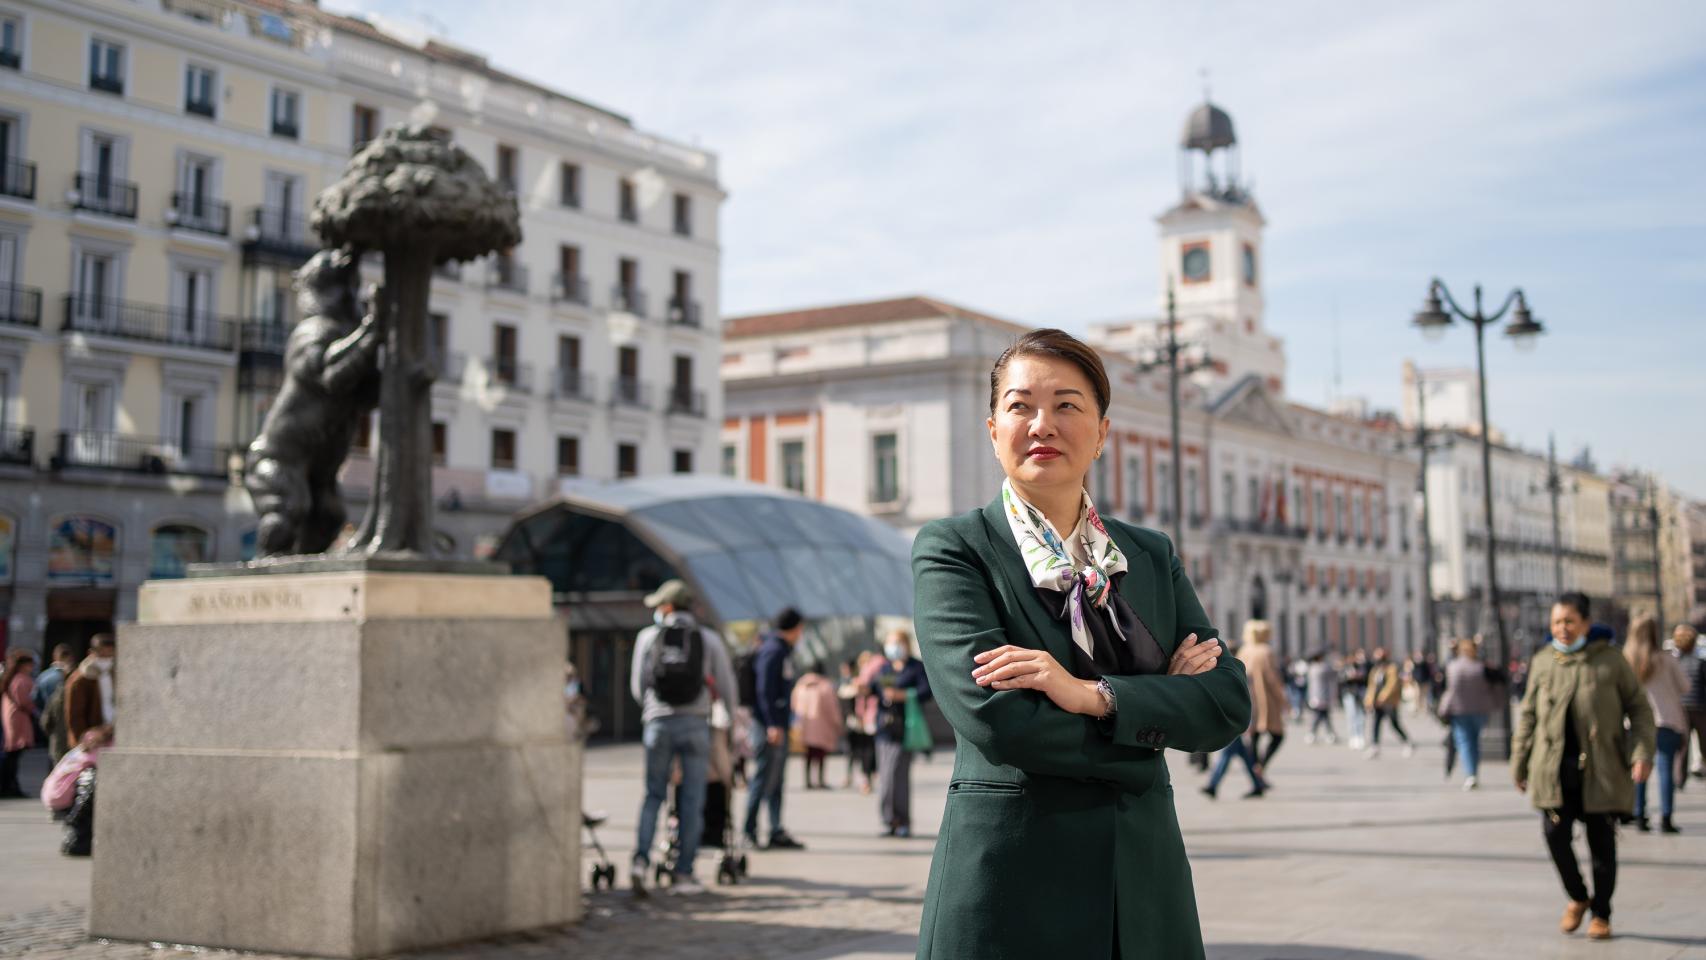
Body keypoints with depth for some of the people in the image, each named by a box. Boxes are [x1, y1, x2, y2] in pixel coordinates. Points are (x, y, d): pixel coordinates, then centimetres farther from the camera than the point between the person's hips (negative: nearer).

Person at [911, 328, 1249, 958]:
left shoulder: (1153, 555, 10)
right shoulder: (952, 549, -3)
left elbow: (1230, 702, -1)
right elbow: (992, 716, -17)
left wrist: (1094, 694, -16)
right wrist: (1156, 705, -8)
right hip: (1008, 882, -4)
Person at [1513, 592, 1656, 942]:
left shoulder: (1609, 660, 1)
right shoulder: (1541, 661, 8)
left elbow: (1639, 707, 4)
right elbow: (1528, 715, 13)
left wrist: (1642, 752, -9)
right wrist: (1519, 762, 13)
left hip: (1601, 769, -1)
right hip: (1555, 769, 2)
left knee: (1602, 843, 5)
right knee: (1556, 835, -6)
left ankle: (1601, 914, 21)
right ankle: (1577, 898, 20)